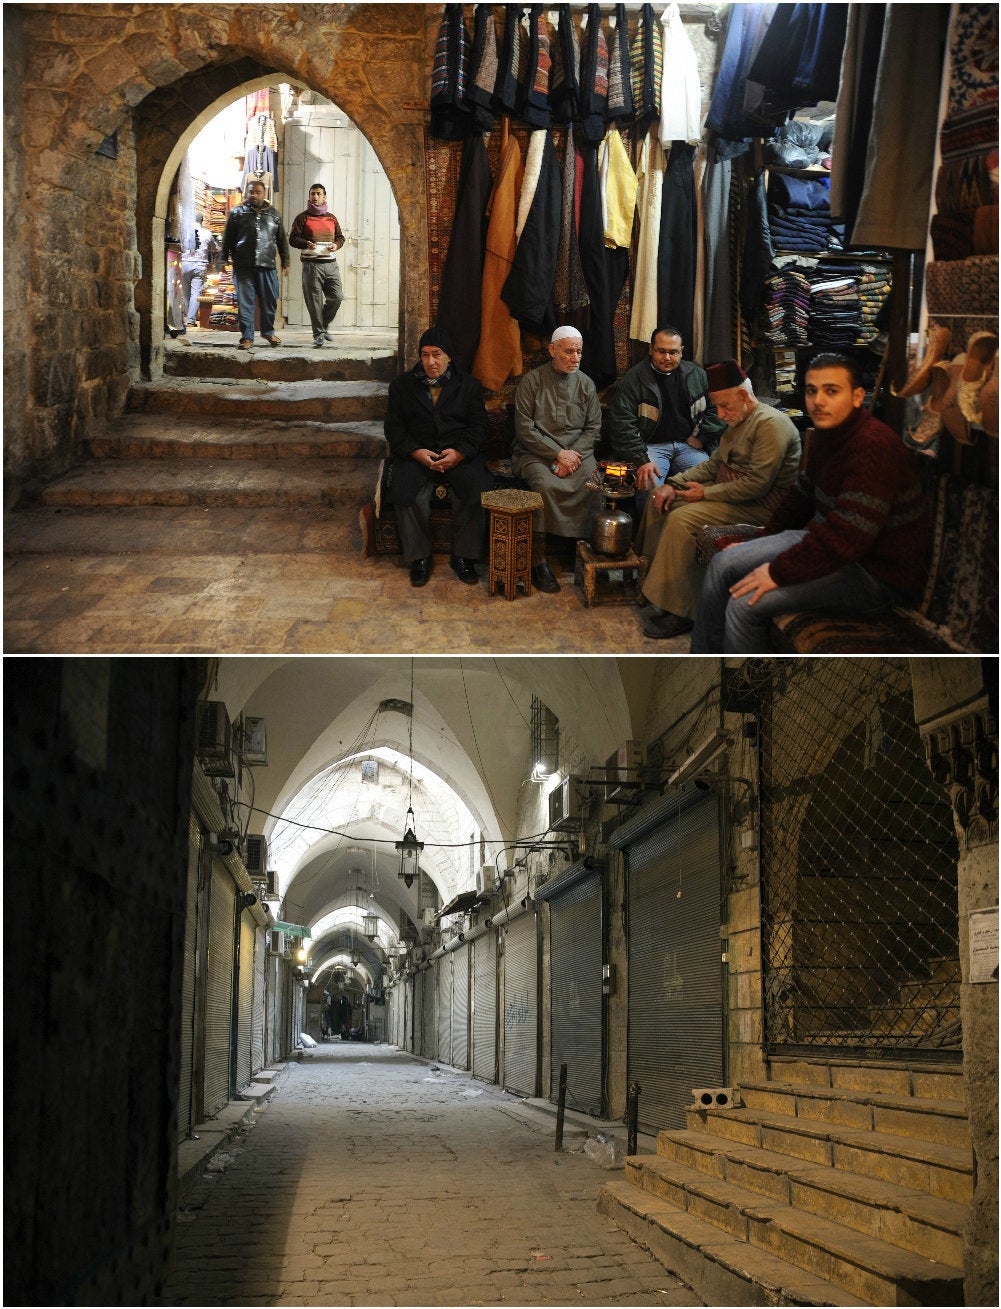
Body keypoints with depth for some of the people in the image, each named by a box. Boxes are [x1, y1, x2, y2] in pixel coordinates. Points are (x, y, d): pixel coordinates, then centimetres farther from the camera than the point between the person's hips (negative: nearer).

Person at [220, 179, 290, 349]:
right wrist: (225, 258, 5)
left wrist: (285, 261, 14)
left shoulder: (273, 214, 14)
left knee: (270, 301, 5)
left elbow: (282, 239, 17)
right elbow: (228, 237, 11)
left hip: (267, 265, 2)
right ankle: (247, 337, 1)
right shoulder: (237, 213, 9)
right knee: (245, 301, -3)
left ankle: (268, 332, 24)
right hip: (243, 265, -1)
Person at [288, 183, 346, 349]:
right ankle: (318, 333, 2)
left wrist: (336, 245, -1)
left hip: (331, 263, 4)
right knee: (314, 301, -5)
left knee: (336, 297, -1)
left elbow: (340, 237, 22)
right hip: (311, 265, -4)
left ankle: (324, 325, 21)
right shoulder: (302, 217, 4)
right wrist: (306, 244, -19)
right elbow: (292, 238, 0)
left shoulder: (331, 218, 16)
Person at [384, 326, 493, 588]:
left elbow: (478, 427, 5)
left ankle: (463, 557, -15)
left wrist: (459, 453, -14)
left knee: (475, 489, -29)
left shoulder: (469, 385, 12)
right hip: (416, 454, 0)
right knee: (409, 492, -31)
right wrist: (416, 452, -12)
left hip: (459, 455, 0)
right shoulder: (402, 386, 13)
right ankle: (418, 557, -16)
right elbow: (394, 428, 7)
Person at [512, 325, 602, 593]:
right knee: (544, 485, -35)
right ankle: (539, 562, -27)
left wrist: (572, 456, -10)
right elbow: (525, 429, -6)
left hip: (576, 452, 3)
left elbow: (593, 429, 8)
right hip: (536, 453, -3)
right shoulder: (532, 381, 0)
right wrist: (558, 453, -14)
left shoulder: (586, 384, 11)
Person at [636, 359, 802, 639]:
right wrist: (673, 484, 4)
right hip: (730, 493, 11)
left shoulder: (771, 424, -20)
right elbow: (713, 465, 19)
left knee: (682, 519, -26)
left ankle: (679, 613, -23)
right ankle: (651, 571, 12)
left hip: (758, 507, -11)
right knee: (661, 498, 10)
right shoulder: (738, 422, 14)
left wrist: (706, 493, -19)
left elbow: (757, 484, -26)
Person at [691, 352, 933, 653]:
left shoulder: (875, 446, -27)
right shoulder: (825, 435, 5)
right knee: (723, 563, 7)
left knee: (746, 603, -22)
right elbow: (801, 495, 23)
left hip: (879, 572, -10)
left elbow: (847, 536, -33)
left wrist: (779, 572, -26)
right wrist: (762, 542, 22)